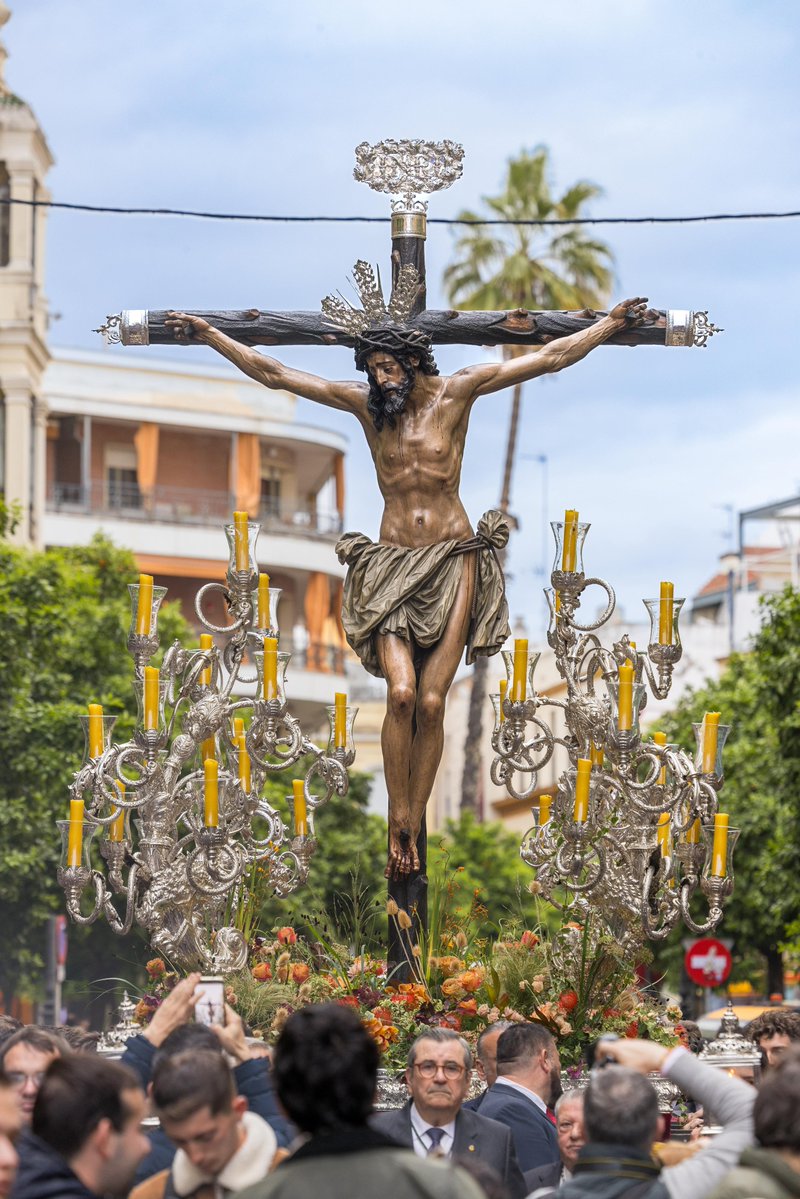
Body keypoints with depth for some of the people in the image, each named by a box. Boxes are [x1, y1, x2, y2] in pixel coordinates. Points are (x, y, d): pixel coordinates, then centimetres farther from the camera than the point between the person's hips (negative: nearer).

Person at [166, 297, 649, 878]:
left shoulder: (456, 392, 0)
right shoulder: (365, 403, 4)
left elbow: (551, 357, 2)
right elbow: (273, 374, 7)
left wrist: (613, 323, 0)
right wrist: (210, 335, 5)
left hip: (452, 560, 0)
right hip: (391, 564, 1)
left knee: (432, 701, -7)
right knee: (401, 692, -17)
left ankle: (413, 825, 3)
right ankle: (398, 823, -8)